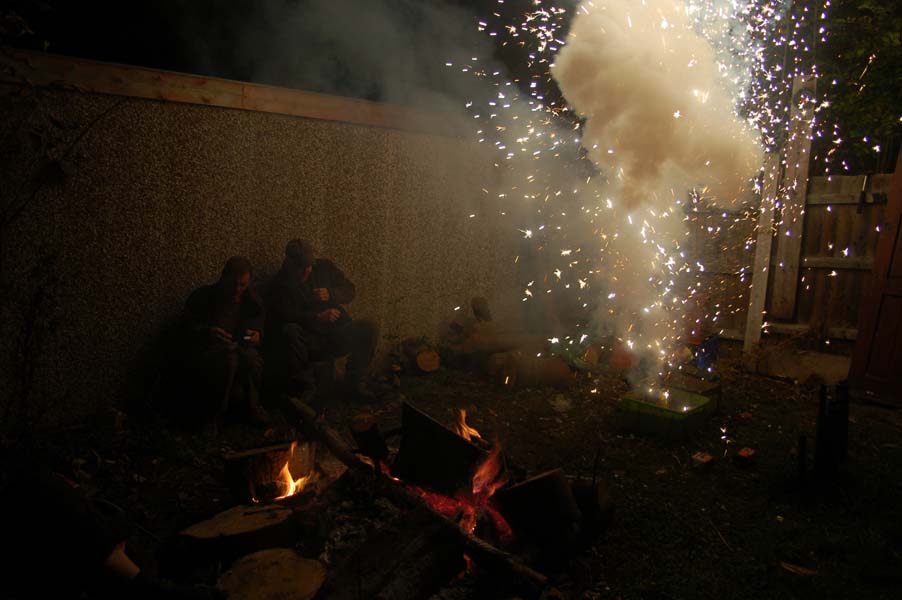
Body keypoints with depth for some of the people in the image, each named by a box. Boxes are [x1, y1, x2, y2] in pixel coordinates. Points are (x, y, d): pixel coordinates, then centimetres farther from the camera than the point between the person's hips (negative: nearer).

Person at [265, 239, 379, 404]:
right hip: (309, 342, -3)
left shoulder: (325, 266, 11)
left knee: (368, 327, -21)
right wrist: (317, 317, -27)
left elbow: (350, 290, 13)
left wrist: (330, 295, -8)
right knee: (289, 332, -35)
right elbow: (284, 315, -14)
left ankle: (355, 382, -5)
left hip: (337, 335, 3)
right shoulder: (279, 284, 0)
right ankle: (305, 387, -18)